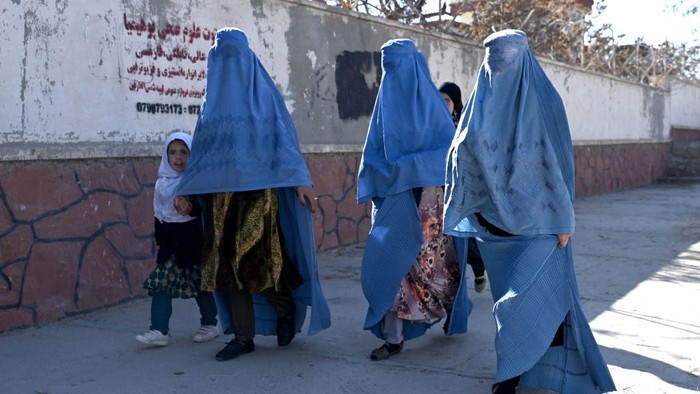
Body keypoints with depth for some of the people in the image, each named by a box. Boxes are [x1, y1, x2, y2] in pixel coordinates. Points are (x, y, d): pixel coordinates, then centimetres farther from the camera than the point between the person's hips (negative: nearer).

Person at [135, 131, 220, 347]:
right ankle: (159, 330, -3)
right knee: (160, 282, -5)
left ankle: (209, 324, 23)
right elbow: (158, 213, 15)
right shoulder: (163, 183, 9)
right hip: (170, 239, 4)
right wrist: (159, 239, 14)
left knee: (200, 283, 6)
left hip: (193, 237, -4)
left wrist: (191, 207, -28)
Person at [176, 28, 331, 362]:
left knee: (253, 255, -11)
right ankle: (243, 336, 10)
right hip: (221, 191, 5)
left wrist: (300, 178, -13)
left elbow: (283, 132, -3)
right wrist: (186, 189, 11)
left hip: (258, 188, -4)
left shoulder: (262, 91, 4)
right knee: (228, 260, 2)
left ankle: (287, 308, 16)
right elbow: (202, 145, 16)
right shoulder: (214, 97, 16)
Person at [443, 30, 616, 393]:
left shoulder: (544, 101, -6)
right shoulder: (483, 102, 5)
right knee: (510, 295, 10)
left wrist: (564, 220, -8)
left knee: (522, 296, -9)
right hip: (494, 217, 4)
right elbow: (463, 152, 8)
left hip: (536, 218, -4)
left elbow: (560, 160, -6)